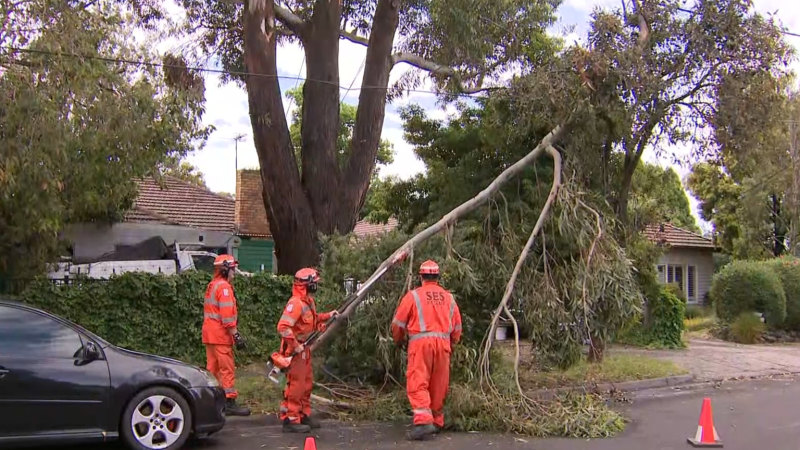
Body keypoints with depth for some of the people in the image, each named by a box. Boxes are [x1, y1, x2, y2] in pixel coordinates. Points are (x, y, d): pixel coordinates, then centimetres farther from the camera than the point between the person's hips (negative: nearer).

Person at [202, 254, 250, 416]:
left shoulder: (212, 285, 17)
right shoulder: (224, 287, -14)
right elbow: (227, 315, -20)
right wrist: (236, 335, -19)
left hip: (209, 335, 10)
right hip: (220, 335, -10)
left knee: (212, 368, 13)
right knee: (227, 369, -7)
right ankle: (230, 403, -6)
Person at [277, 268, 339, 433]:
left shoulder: (308, 300, 9)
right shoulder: (296, 303, -23)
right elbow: (283, 327, -29)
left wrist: (327, 316, 16)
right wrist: (295, 346, -25)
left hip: (304, 349, 10)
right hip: (295, 350, -10)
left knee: (307, 383, 17)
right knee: (296, 385, -5)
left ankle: (304, 415, 28)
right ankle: (290, 420, 3)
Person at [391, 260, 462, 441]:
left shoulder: (413, 295, 3)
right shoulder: (448, 297, 15)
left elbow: (398, 323, 5)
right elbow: (457, 327, 18)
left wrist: (399, 341, 23)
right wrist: (452, 344, 33)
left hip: (421, 343, -4)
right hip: (443, 343, 4)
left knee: (417, 384, -5)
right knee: (438, 385, 13)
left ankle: (423, 421, -20)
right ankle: (437, 422, 21)